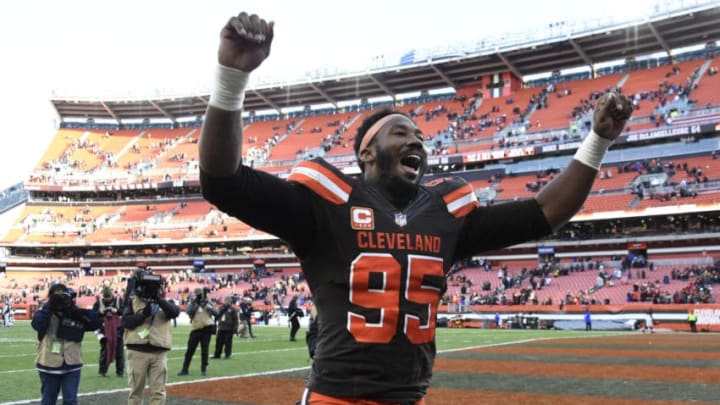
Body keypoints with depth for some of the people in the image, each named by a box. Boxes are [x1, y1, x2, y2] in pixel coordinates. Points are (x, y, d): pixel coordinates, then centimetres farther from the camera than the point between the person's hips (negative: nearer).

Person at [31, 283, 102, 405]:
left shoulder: (76, 314, 1)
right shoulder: (46, 313, -3)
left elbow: (96, 323, -7)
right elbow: (37, 325, -23)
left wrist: (78, 311, -16)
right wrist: (49, 307, -25)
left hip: (71, 365, 1)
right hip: (49, 364, -1)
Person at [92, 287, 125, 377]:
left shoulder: (119, 300, -1)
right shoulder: (99, 301, 0)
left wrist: (116, 310, -21)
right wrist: (100, 312, -21)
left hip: (117, 330, 0)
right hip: (104, 330, 0)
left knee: (119, 350, 4)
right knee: (104, 350, 5)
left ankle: (120, 371, 12)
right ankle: (102, 371, 16)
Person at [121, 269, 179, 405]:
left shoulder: (163, 302, 11)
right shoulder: (133, 301, 4)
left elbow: (175, 312, -8)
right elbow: (124, 322, -8)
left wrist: (159, 300, -20)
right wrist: (143, 314, -20)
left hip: (159, 353, 2)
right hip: (137, 352, -2)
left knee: (158, 391, 3)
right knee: (136, 389, 7)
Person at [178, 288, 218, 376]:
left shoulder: (207, 303, 7)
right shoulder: (192, 303, 3)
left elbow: (216, 313, -4)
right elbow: (188, 311, -18)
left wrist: (209, 306, -18)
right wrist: (193, 302, -21)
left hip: (206, 328, 0)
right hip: (195, 329, 0)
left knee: (205, 349, 2)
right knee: (190, 350, 2)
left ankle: (203, 369, 10)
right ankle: (185, 369, 9)